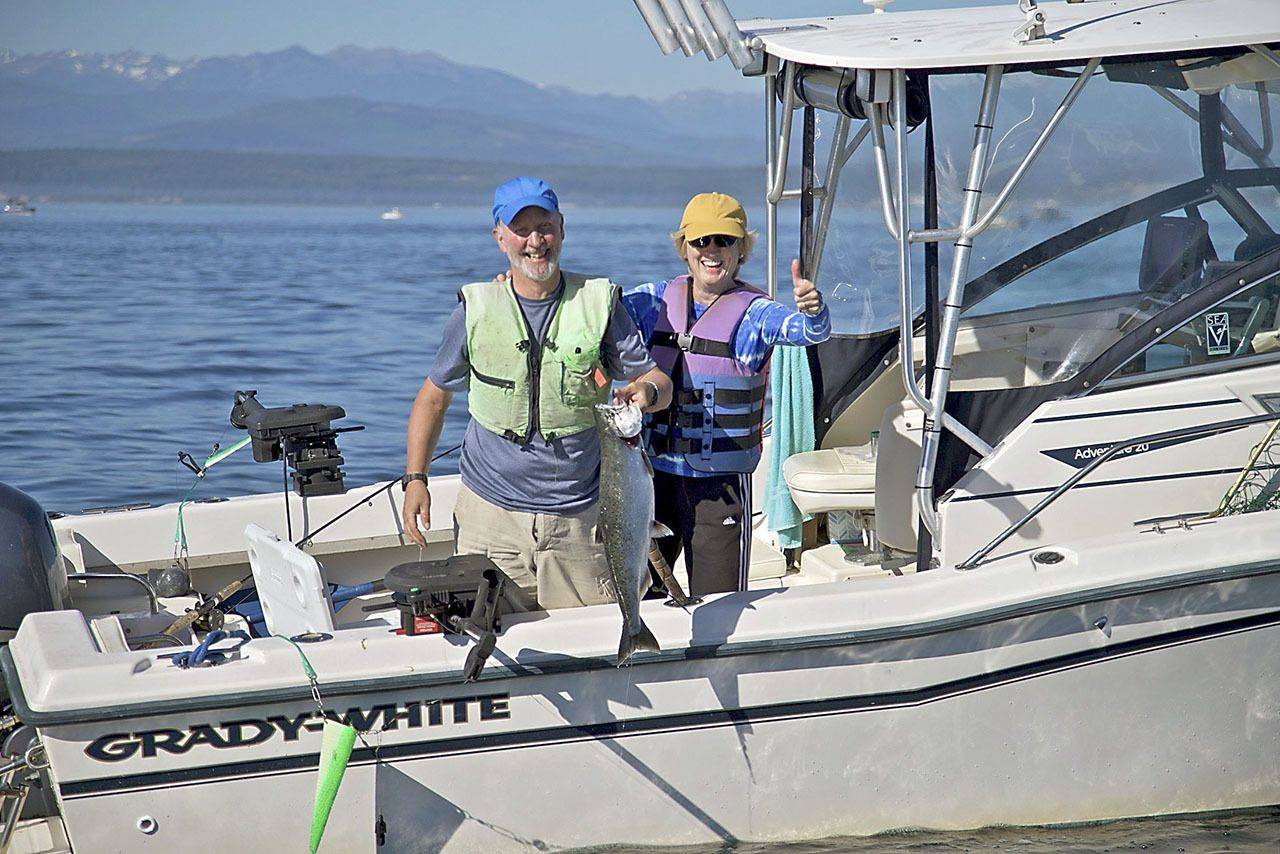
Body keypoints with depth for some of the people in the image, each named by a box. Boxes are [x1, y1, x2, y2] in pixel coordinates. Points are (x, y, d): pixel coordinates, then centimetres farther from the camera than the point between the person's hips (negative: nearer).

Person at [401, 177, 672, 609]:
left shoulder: (599, 303, 1)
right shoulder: (476, 310, 2)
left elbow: (657, 379, 3)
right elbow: (433, 398, 10)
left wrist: (647, 391, -21)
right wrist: (415, 479, -1)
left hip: (579, 516, 0)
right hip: (490, 512, 0)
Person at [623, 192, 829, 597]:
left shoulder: (753, 313, -8)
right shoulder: (658, 301, 5)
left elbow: (809, 330, -24)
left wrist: (812, 309, -49)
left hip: (721, 482, -4)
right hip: (655, 472, 4)